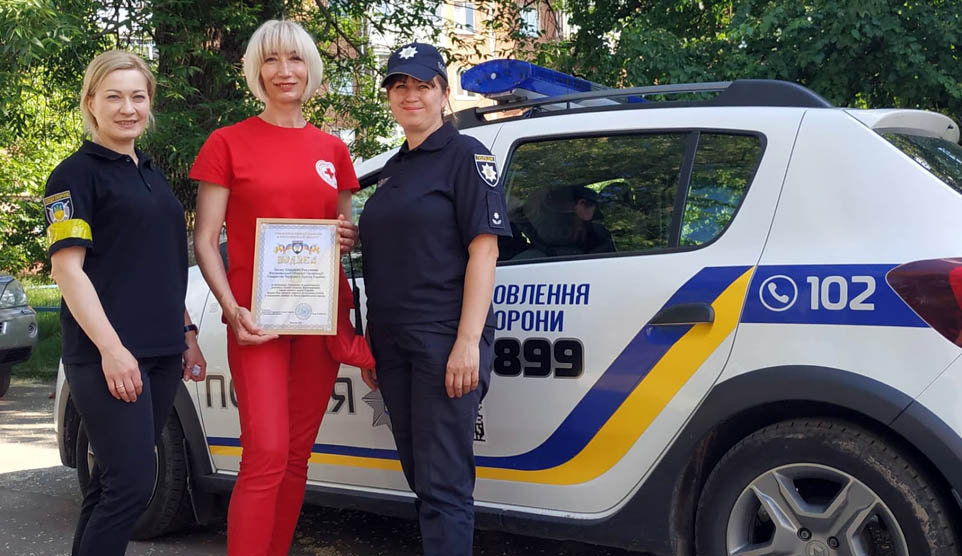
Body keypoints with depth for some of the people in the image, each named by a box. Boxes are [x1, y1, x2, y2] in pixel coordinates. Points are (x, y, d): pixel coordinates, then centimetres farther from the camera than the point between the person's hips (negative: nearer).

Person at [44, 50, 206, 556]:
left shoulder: (150, 174, 19)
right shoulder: (76, 174, -4)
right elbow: (67, 268, -11)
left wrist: (186, 334, 18)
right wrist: (111, 348, -19)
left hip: (161, 353, 7)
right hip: (108, 355, -7)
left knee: (113, 481, 11)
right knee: (133, 483, -12)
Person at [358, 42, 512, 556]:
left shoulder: (465, 155, -4)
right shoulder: (393, 170, 18)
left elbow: (484, 248, -12)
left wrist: (468, 341, -20)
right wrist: (370, 343, 17)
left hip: (444, 342, -8)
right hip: (394, 344, 8)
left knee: (444, 484, -6)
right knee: (421, 477, 15)